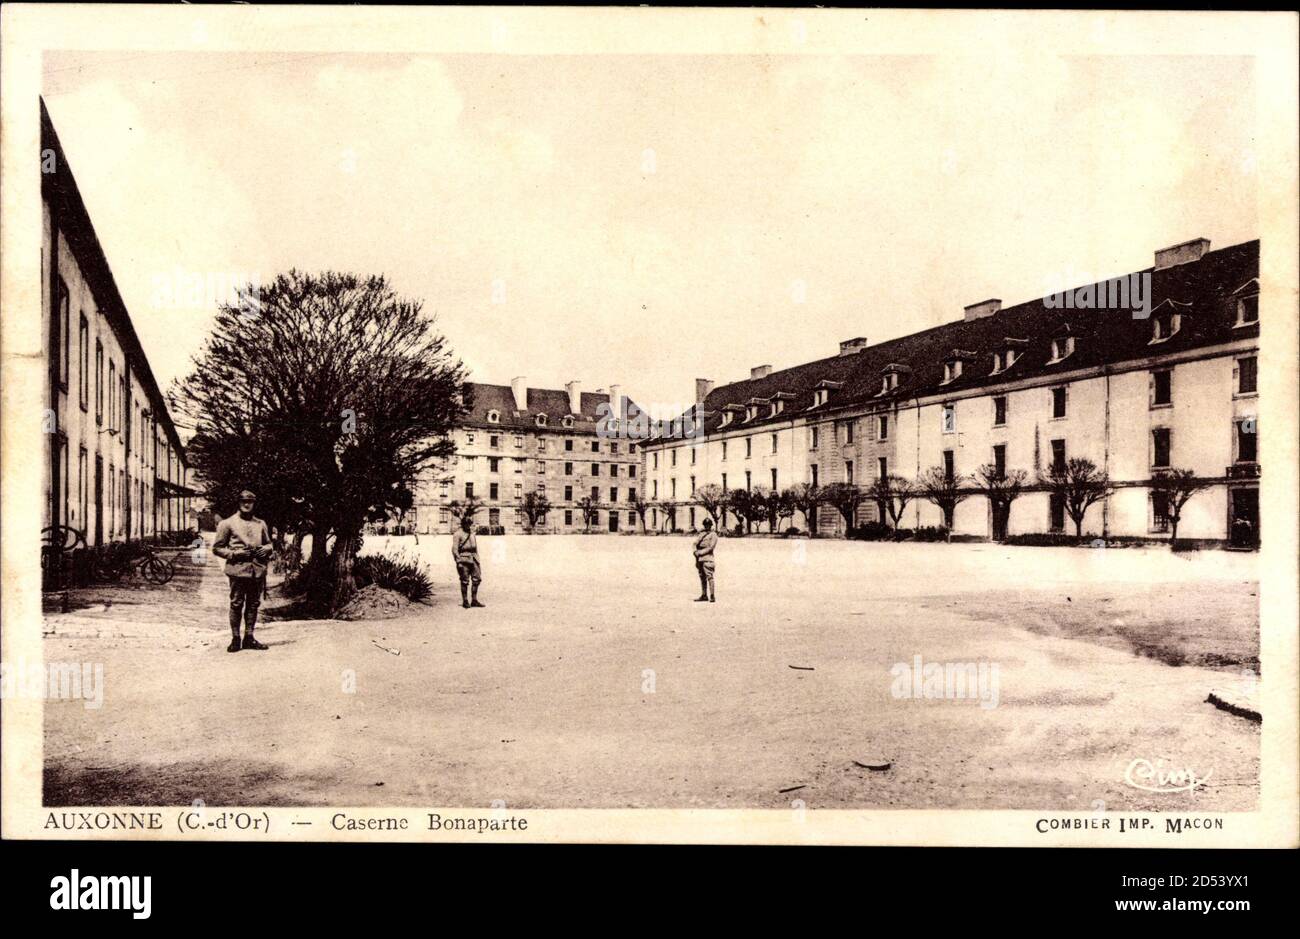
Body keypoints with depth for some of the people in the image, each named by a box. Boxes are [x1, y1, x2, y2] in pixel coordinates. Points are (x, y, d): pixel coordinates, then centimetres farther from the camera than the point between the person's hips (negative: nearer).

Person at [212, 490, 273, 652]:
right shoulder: (227, 524, 3)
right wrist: (234, 553, -11)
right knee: (236, 604, -1)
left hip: (258, 570, 4)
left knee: (253, 604, 7)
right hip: (238, 570, -4)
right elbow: (217, 548, 3)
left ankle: (249, 638, 15)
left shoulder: (261, 524, 15)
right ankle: (235, 639, 7)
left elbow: (268, 543, 25)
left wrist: (265, 549, 2)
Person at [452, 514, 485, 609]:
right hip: (463, 559, -6)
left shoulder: (472, 534, 18)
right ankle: (465, 601, 6)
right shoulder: (458, 535, -3)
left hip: (473, 559, 6)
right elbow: (454, 549, -9)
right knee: (465, 581, -2)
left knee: (477, 578, 1)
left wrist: (478, 562, 18)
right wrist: (458, 562, -18)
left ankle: (474, 600, 9)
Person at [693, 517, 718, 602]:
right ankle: (704, 595, 13)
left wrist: (701, 552, -13)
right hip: (699, 558, 7)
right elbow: (695, 543, 15)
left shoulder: (713, 535, 0)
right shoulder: (702, 534, 21)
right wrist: (695, 551, -5)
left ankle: (712, 596, -13)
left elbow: (711, 547, -10)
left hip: (707, 558, -7)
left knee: (709, 577, -11)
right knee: (702, 577, 8)